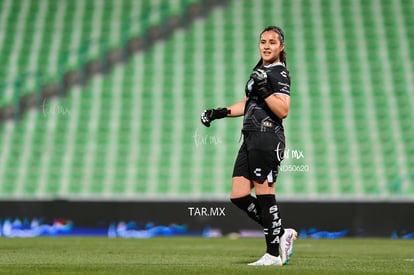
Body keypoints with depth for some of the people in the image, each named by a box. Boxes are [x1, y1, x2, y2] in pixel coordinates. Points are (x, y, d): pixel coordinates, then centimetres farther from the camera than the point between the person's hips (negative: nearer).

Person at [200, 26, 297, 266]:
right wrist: (220, 113, 22)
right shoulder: (259, 70, 20)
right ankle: (281, 234, 15)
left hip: (267, 138, -9)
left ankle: (273, 254, -1)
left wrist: (264, 90, -24)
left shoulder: (279, 73, -7)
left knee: (264, 194, -7)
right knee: (238, 196, 6)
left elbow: (283, 111, -16)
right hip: (250, 138, 9)